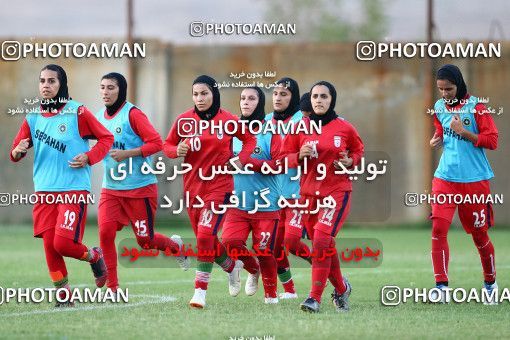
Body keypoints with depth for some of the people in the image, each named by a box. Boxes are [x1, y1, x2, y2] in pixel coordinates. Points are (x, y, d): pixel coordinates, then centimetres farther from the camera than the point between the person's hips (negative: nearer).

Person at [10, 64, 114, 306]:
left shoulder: (77, 113, -4)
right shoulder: (33, 119, 8)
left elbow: (106, 138, 2)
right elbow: (15, 153, 11)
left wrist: (89, 157, -13)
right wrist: (17, 151, -13)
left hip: (74, 189, -4)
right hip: (44, 191, 4)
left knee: (63, 244, -14)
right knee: (49, 244, -2)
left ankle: (94, 256, 19)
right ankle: (63, 293, 13)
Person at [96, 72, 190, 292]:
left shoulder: (132, 114, -12)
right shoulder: (99, 117, 8)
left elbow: (156, 143, -17)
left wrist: (127, 154, -23)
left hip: (140, 188, -5)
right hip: (111, 189, 5)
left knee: (144, 241, 3)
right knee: (105, 232, -14)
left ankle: (175, 246, 37)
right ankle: (112, 288, -5)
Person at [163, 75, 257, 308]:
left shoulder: (228, 121, -6)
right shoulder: (184, 120, -1)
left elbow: (250, 140, 8)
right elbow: (167, 145, 9)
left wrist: (240, 160, -8)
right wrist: (177, 150, -13)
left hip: (219, 185, -4)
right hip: (192, 186, 4)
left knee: (206, 235, -19)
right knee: (206, 240, 12)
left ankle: (200, 291, -16)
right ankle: (232, 266, 42)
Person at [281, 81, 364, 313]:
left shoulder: (344, 128, -1)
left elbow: (358, 150, 15)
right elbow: (284, 157, 6)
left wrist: (350, 161, -6)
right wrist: (300, 156, -14)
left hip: (337, 191, -3)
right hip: (309, 193, 3)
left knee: (322, 241, -19)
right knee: (325, 246, 10)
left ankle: (315, 297, -19)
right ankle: (341, 288, 34)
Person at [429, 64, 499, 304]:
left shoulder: (475, 107, -8)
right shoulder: (439, 108, 8)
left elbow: (492, 141, -11)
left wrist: (463, 132, -19)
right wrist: (436, 140, 3)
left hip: (474, 180, -4)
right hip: (445, 178, 4)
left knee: (479, 234, 6)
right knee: (438, 229, -12)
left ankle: (490, 283, 26)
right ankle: (441, 285, -10)